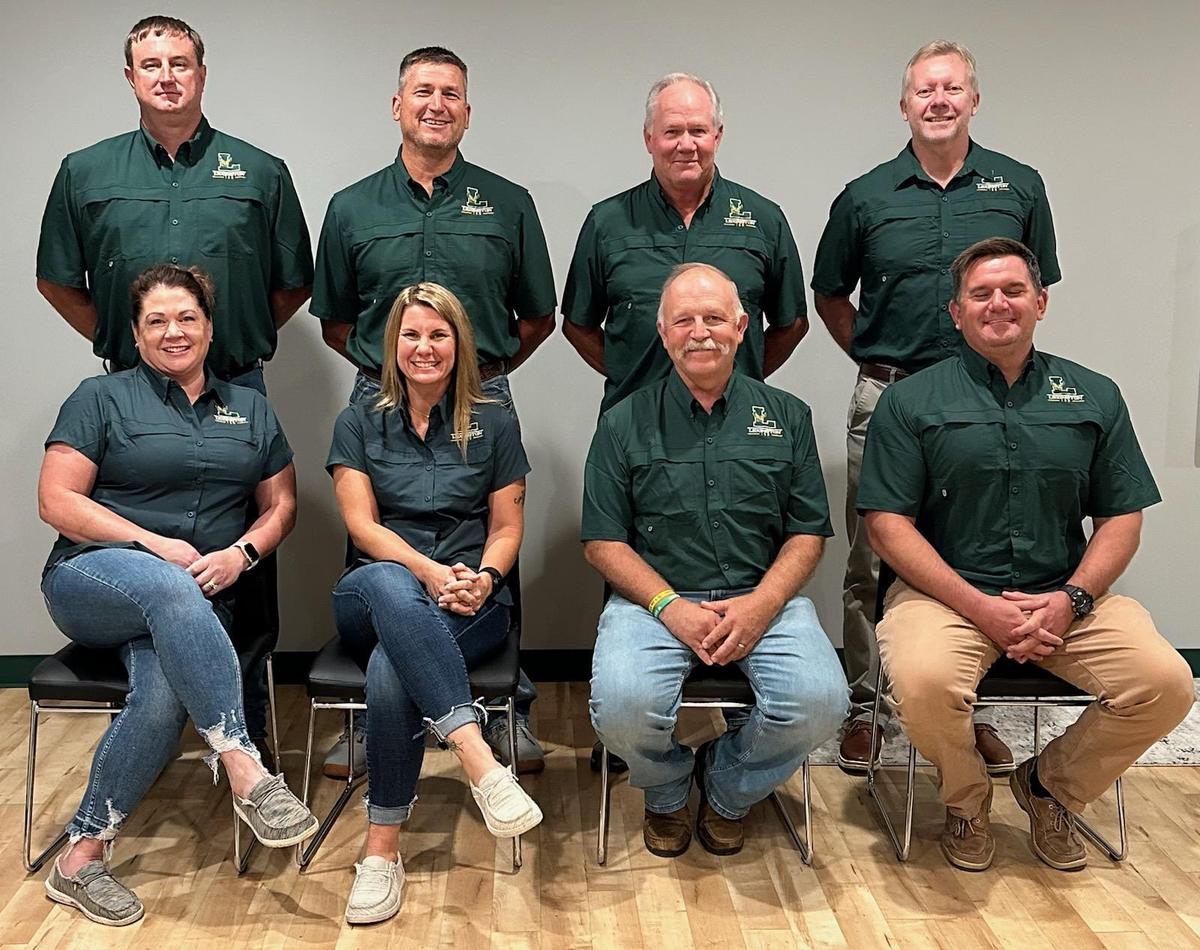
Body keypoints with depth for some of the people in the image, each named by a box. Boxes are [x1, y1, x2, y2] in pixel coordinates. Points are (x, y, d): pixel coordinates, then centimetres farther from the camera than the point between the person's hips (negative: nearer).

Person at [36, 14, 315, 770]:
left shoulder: (258, 173, 7)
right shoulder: (87, 173, 9)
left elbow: (294, 283, 11)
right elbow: (58, 280, 16)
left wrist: (239, 341, 6)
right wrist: (119, 340, 7)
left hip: (236, 392, -1)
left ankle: (250, 728, 14)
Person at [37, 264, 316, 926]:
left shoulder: (250, 409, 17)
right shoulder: (101, 398, 7)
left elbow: (281, 505, 17)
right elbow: (57, 501, -2)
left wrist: (241, 552, -4)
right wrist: (154, 545, -12)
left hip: (196, 602, 2)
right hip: (91, 580, -2)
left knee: (166, 693, -31)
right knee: (169, 588, -40)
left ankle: (82, 857, -17)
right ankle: (243, 768, -43)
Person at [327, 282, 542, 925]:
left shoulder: (494, 424, 11)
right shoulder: (359, 424, 12)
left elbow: (507, 528, 8)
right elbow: (362, 524, 0)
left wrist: (483, 577, -15)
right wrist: (429, 571, -17)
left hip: (471, 601, 0)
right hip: (373, 594, 1)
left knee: (390, 667, -35)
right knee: (388, 585, -40)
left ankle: (382, 850, -27)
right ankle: (478, 760, -48)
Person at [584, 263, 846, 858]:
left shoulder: (786, 417, 11)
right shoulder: (625, 424, 7)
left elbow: (808, 535, 8)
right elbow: (602, 542, 3)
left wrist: (758, 606, -11)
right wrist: (671, 606, -12)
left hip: (763, 597, 2)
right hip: (654, 599, -1)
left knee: (820, 700, -26)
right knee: (622, 706, -30)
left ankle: (727, 792, 9)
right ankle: (666, 792, 10)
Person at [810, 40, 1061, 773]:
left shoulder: (1020, 189, 4)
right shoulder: (866, 197, 2)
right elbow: (831, 296, 12)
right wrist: (877, 360, 4)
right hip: (887, 402, -1)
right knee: (871, 566, 6)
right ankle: (862, 707, 19)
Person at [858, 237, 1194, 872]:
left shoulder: (1095, 397, 12)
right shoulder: (910, 401, 2)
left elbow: (1122, 518, 9)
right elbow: (888, 524, -5)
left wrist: (1071, 599, -9)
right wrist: (980, 608, -15)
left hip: (1065, 596, 3)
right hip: (946, 592, -3)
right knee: (924, 680, -33)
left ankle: (1052, 784, 11)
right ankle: (966, 799, 3)